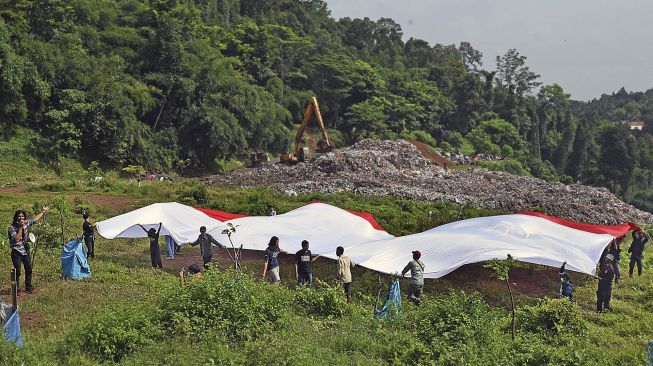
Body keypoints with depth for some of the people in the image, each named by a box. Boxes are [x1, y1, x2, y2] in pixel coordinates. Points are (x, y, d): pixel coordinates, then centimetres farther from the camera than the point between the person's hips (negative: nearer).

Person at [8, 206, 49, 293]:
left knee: (29, 269, 12)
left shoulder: (26, 223, 2)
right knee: (17, 271, -4)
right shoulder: (12, 227, -14)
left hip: (26, 251, 6)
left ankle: (28, 287, 25)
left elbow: (36, 218, 17)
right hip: (17, 252, -6)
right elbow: (16, 239, -24)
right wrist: (21, 228, -22)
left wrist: (43, 211, 23)